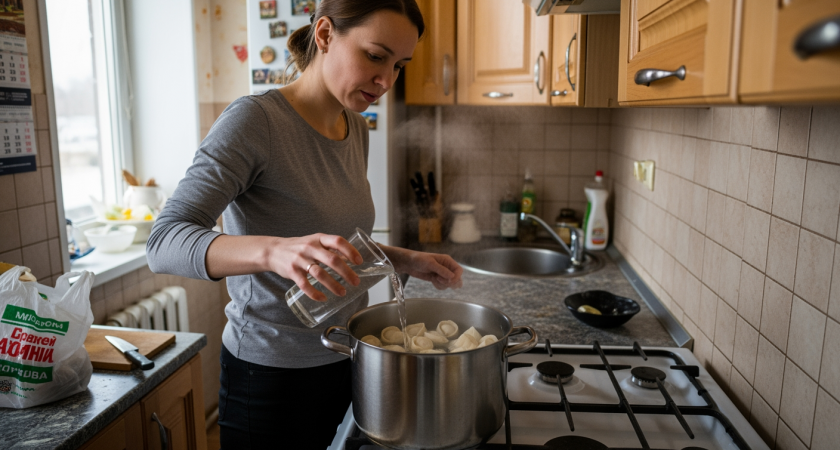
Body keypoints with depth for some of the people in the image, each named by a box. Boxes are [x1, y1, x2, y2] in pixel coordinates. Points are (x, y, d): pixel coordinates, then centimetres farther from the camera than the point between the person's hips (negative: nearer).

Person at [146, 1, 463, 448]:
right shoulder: (255, 119, -18)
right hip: (270, 377, -6)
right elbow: (165, 243, -26)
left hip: (345, 363, 7)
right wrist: (272, 251, -43)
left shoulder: (356, 129, 4)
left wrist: (406, 260, 0)